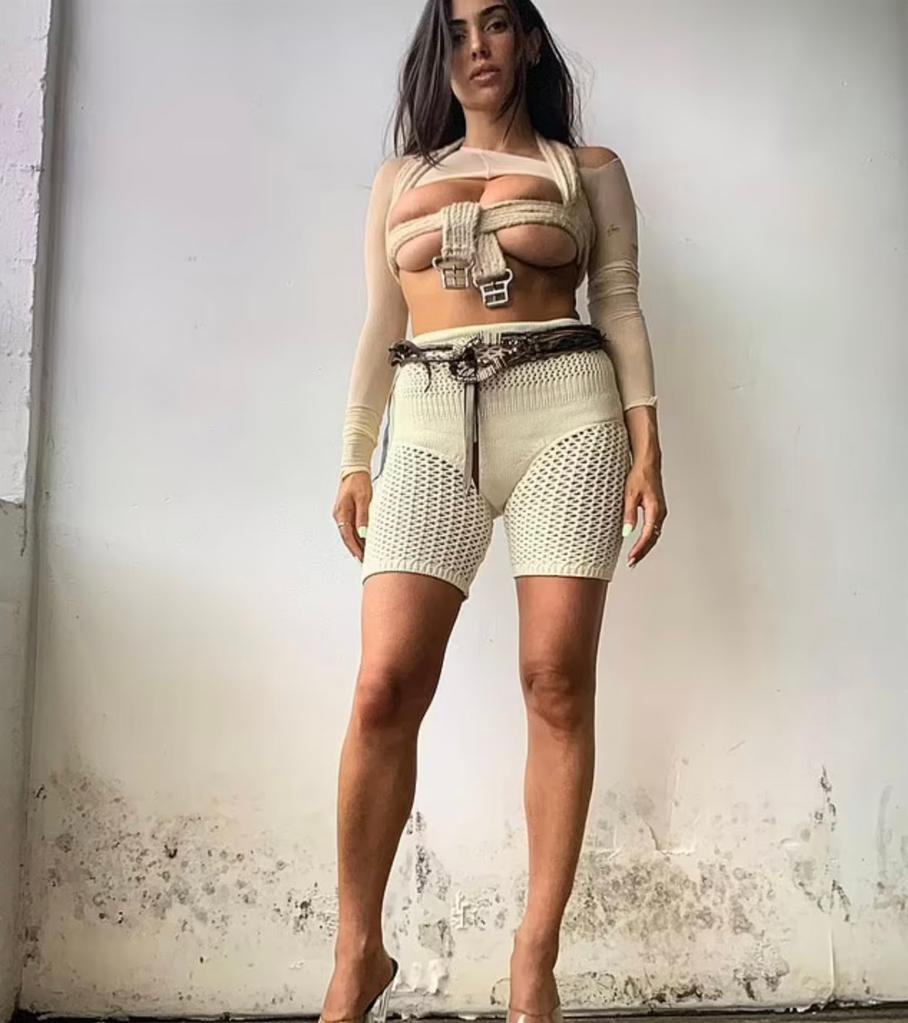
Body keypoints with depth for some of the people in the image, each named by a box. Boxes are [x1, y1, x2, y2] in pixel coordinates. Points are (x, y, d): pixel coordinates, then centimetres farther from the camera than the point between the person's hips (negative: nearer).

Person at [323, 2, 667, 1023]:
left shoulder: (589, 169, 15)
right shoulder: (400, 175, 21)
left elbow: (621, 309, 9)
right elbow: (379, 327, 17)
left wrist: (646, 447, -2)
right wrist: (354, 462, 10)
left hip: (565, 413, -1)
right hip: (430, 425, 2)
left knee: (558, 682, -7)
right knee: (384, 688, -10)